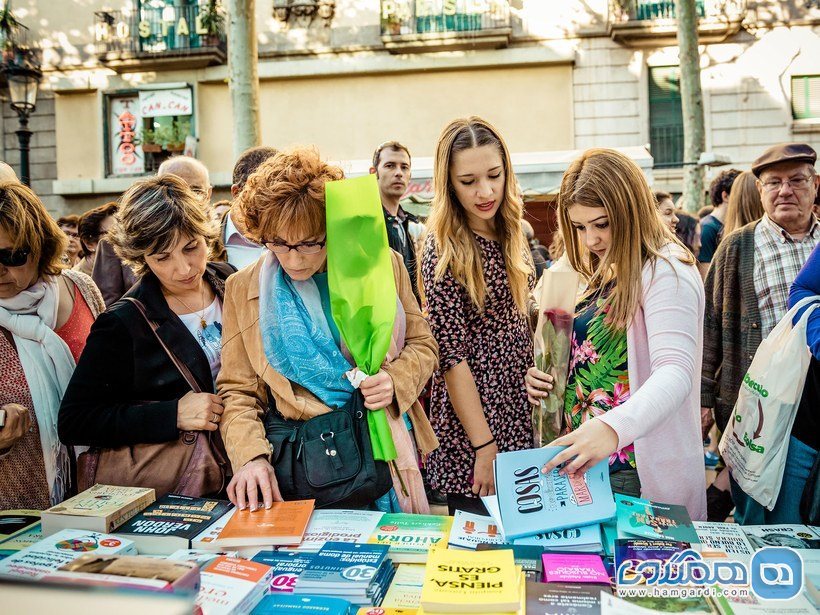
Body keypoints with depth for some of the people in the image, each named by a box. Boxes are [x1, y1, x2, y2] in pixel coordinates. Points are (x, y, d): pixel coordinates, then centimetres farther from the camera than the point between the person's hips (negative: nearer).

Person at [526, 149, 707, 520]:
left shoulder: (666, 272, -15)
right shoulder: (605, 273, 12)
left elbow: (676, 372, -28)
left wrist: (613, 428, -44)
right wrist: (543, 377, 2)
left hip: (639, 472, -8)